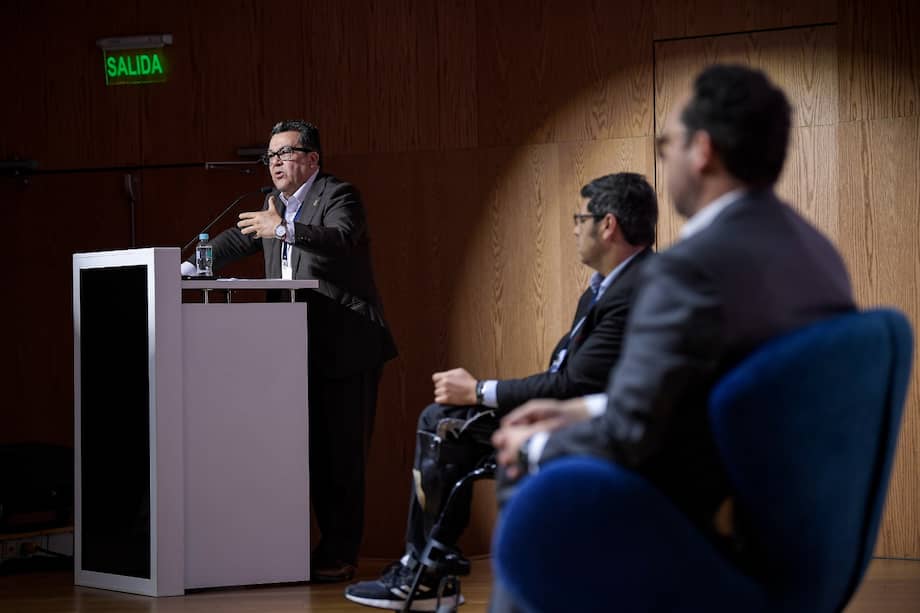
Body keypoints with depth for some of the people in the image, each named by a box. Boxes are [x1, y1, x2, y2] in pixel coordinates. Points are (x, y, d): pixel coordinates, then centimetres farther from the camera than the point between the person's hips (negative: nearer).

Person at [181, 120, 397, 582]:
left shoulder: (338, 196, -7)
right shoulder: (274, 205, 18)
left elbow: (341, 240, -26)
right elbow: (238, 241, 27)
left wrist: (284, 230, -35)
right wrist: (192, 267, 14)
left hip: (346, 350, -8)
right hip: (304, 351, 8)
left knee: (341, 454, -7)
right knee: (315, 453, 9)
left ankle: (341, 557, -3)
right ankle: (330, 548, 16)